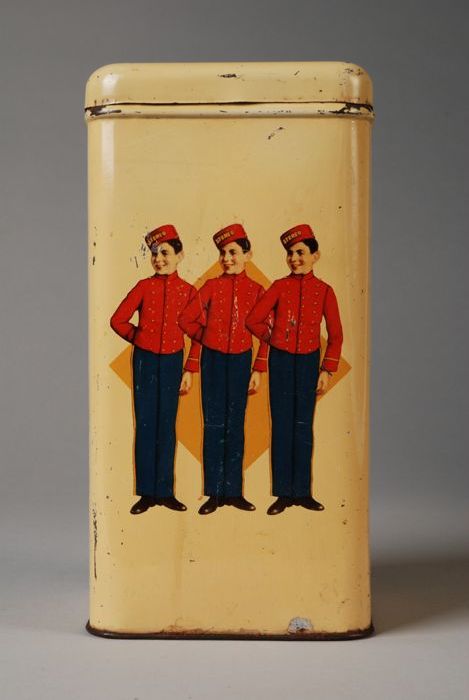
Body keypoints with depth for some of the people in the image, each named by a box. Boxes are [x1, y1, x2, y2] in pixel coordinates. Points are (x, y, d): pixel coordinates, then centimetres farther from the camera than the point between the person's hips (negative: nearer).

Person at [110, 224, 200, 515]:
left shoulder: (188, 291, -1)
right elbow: (118, 319, 4)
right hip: (145, 361, 0)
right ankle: (146, 493, 9)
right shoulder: (145, 286, -2)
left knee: (167, 426, 5)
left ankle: (165, 491, 14)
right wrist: (139, 337, 6)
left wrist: (190, 370, 1)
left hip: (172, 362, 1)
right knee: (145, 425, 2)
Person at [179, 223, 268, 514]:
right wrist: (209, 337, 9)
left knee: (236, 425, 6)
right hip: (213, 360, -1)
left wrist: (259, 370, 0)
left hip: (241, 361, 1)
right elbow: (186, 319, 4)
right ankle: (214, 493, 8)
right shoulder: (212, 286, -1)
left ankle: (233, 491, 14)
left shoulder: (257, 291, 1)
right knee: (214, 425, 2)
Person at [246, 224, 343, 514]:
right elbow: (253, 320, 4)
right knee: (282, 425, 2)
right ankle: (284, 493, 8)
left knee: (304, 425, 5)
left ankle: (303, 491, 13)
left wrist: (327, 370, -3)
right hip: (281, 360, 0)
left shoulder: (324, 290, 1)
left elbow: (335, 335, 2)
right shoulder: (280, 286, 0)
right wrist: (274, 336, 7)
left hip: (309, 362, 0)